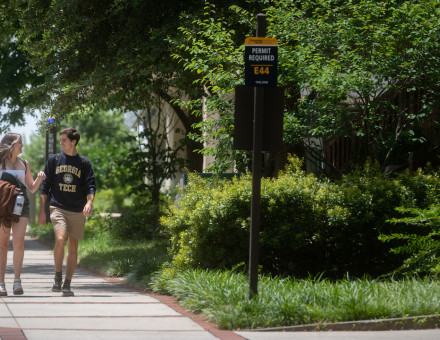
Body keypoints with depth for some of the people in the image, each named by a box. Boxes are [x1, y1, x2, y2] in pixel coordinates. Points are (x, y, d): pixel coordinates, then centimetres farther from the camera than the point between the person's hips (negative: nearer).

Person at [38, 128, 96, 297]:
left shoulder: (84, 163, 6)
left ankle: (67, 284, 12)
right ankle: (57, 276, -6)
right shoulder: (54, 160, 9)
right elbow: (45, 186, 10)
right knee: (60, 239, -23)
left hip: (77, 211, 1)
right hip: (58, 207, -1)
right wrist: (42, 210, 5)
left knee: (73, 247, 3)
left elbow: (90, 185, 1)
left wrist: (89, 203, -19)